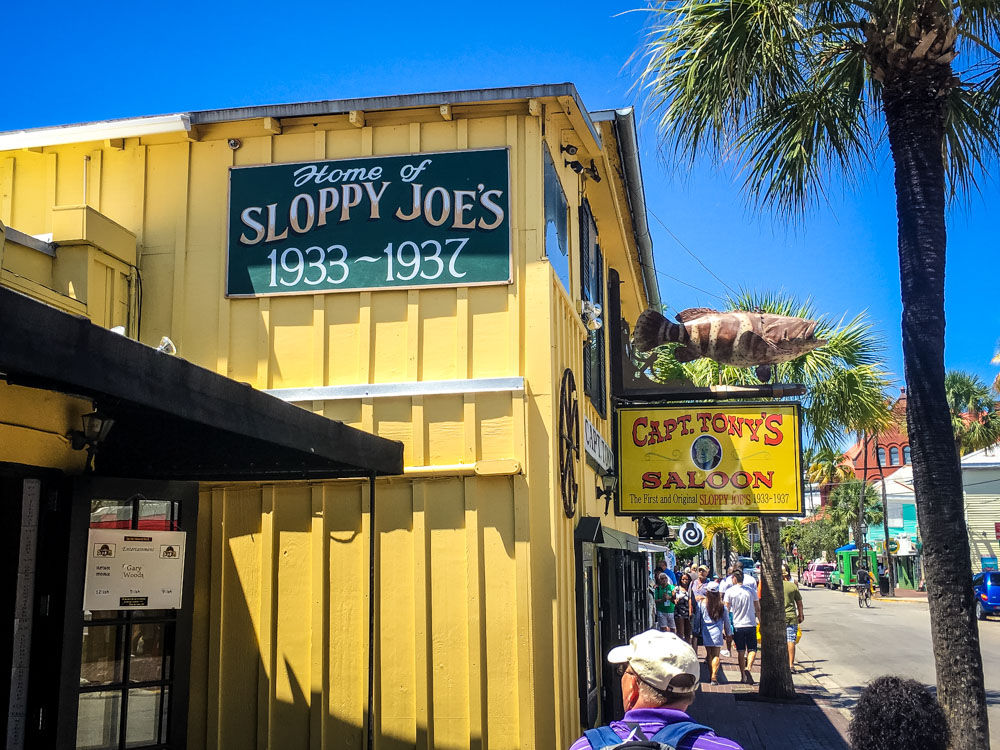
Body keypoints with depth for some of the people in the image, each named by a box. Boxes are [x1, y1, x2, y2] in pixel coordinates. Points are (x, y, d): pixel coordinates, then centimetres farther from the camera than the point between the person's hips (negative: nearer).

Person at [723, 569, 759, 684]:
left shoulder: (729, 591, -4)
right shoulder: (751, 591, 2)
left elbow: (726, 609, -4)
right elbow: (758, 609, 7)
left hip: (737, 625, 0)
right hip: (751, 624, 0)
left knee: (740, 651, 10)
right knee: (752, 650, 5)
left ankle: (743, 675, 12)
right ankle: (748, 668, -19)